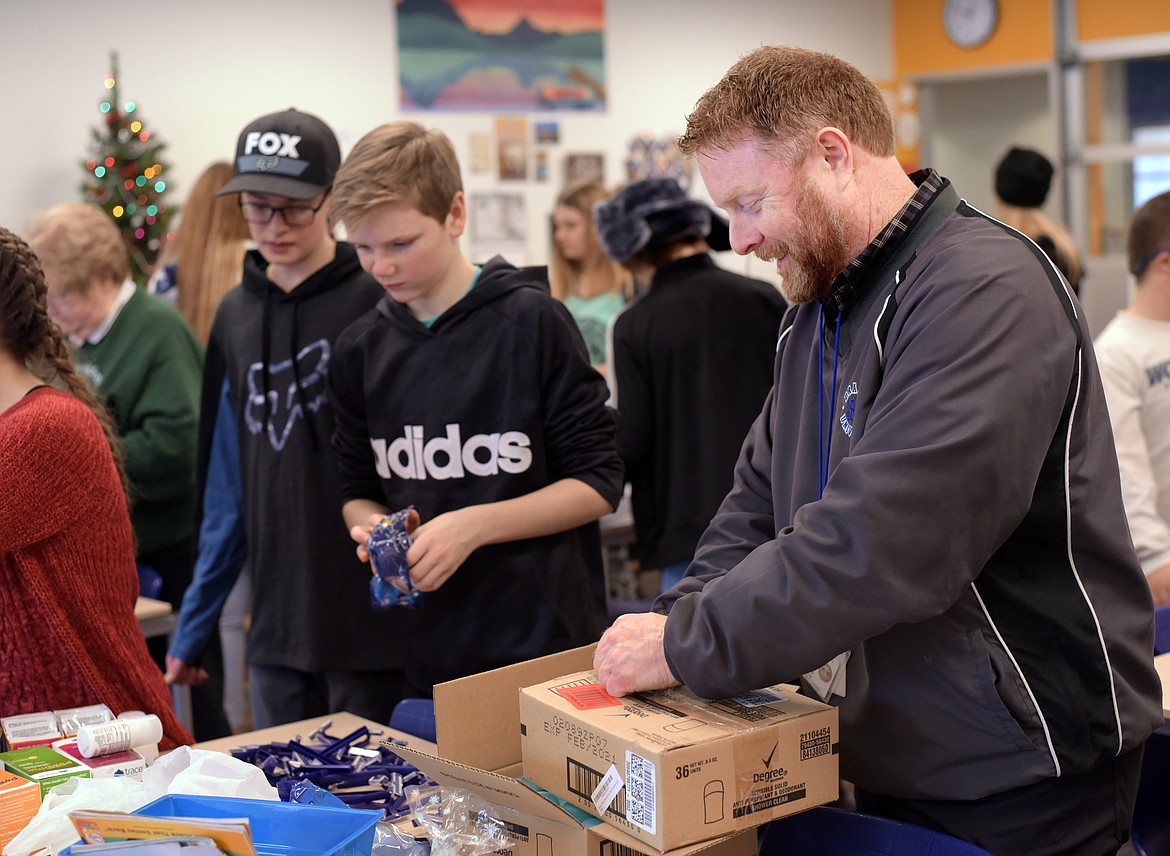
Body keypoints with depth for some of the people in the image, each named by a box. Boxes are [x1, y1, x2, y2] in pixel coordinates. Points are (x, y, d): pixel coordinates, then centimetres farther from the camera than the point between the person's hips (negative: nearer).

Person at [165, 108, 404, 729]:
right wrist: (194, 626, 13)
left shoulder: (376, 300, -9)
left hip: (375, 627, -5)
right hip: (276, 630, 5)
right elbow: (226, 490, 13)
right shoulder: (236, 315, 9)